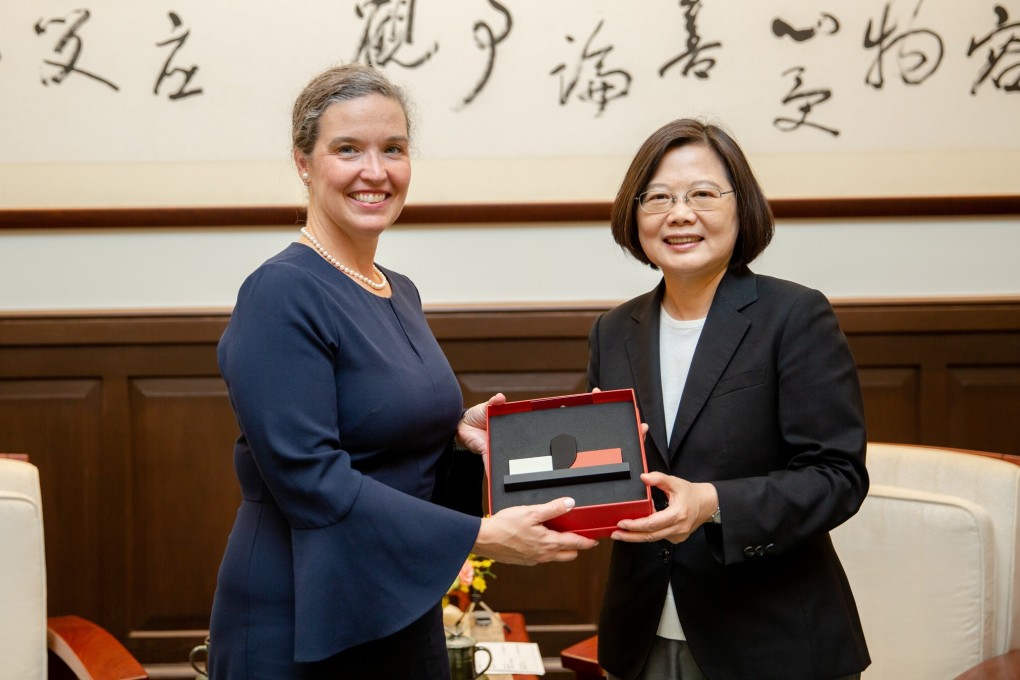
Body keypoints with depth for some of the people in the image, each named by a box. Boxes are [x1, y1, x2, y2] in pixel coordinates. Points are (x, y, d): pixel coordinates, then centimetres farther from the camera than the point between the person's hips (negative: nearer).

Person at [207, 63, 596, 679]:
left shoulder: (400, 293, 9)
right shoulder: (282, 294, -16)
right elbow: (309, 478, -23)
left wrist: (459, 429, -3)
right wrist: (482, 536, -24)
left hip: (407, 616, 8)